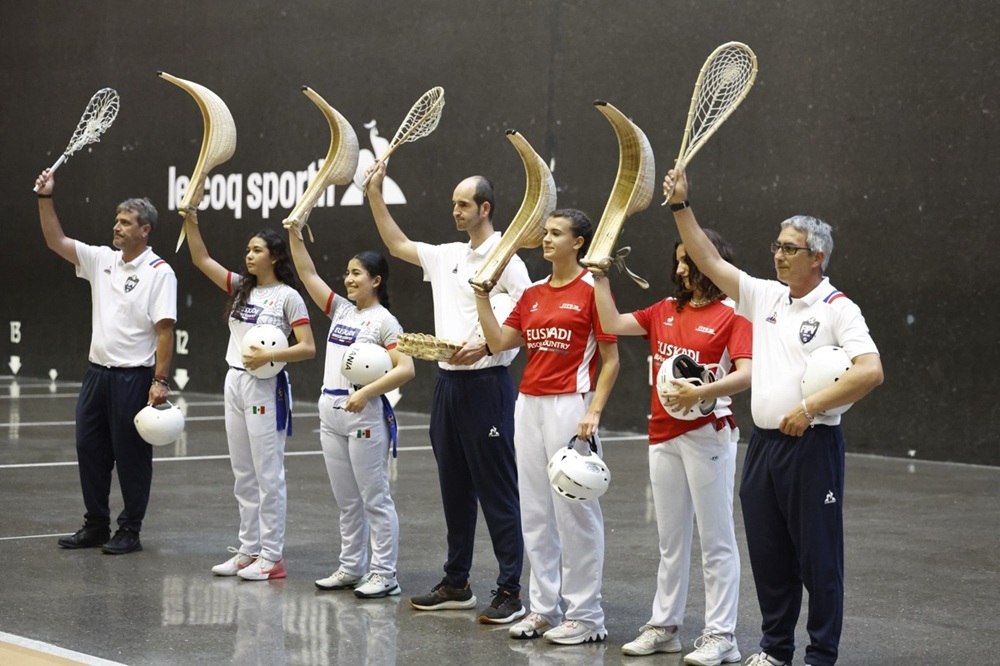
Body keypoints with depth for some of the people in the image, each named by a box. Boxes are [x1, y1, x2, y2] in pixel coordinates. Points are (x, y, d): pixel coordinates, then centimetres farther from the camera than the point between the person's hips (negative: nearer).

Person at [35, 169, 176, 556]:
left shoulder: (159, 273, -10)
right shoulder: (101, 260, 9)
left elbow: (165, 330, -14)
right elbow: (56, 241, 9)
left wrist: (161, 381, -20)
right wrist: (45, 198, -1)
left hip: (134, 377, -7)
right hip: (98, 373, 7)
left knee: (131, 456, 1)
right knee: (89, 450, 11)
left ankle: (130, 532, 9)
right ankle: (96, 527, 21)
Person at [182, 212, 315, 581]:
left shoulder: (288, 297, -8)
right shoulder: (241, 288, 11)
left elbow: (307, 348, -12)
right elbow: (201, 259, 8)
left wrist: (269, 356, -23)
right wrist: (190, 221, -2)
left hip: (266, 388, -7)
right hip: (234, 384, 7)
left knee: (268, 475, -3)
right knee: (243, 475, 11)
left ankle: (271, 557, 2)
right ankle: (248, 550, 18)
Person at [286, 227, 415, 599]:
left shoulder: (384, 321, -7)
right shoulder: (341, 311, 12)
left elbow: (406, 369, -16)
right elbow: (307, 273, 11)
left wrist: (366, 392, -22)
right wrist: (294, 232, 3)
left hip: (365, 417, -7)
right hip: (331, 416, 7)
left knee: (374, 499, -2)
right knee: (346, 501, 13)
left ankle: (384, 575, 1)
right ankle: (351, 569, 20)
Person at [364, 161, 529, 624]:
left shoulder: (505, 260, -9)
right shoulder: (447, 257, 13)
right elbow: (397, 245, 25)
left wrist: (486, 347, -24)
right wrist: (375, 195, 19)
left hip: (485, 384, -8)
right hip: (448, 383, 8)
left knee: (496, 490, -6)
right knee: (454, 489, 13)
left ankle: (510, 592, -4)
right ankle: (456, 584, 21)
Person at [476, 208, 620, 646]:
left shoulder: (592, 290, -6)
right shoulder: (533, 294, 14)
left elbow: (611, 359, -7)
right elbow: (499, 342, 8)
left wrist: (593, 412, -15)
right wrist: (481, 295, 2)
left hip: (570, 406, -7)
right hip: (529, 405, 7)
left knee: (574, 510, -5)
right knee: (534, 511, 9)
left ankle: (585, 615, 3)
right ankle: (544, 607, 18)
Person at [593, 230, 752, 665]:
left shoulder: (732, 314, -8)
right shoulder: (666, 311, 12)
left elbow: (746, 373, -17)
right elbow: (613, 324, 10)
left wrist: (699, 393, -27)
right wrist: (600, 278, 7)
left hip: (707, 434, -7)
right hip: (663, 435, 7)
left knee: (715, 537, -2)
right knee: (671, 538, 13)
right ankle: (664, 626, 20)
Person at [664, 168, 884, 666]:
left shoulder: (837, 309, -8)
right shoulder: (764, 297, 11)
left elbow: (870, 371, -19)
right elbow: (710, 262, 14)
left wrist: (809, 408, -21)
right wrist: (680, 207, 8)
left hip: (812, 445, -7)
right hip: (764, 442, 7)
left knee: (817, 555, 0)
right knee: (767, 552, 12)